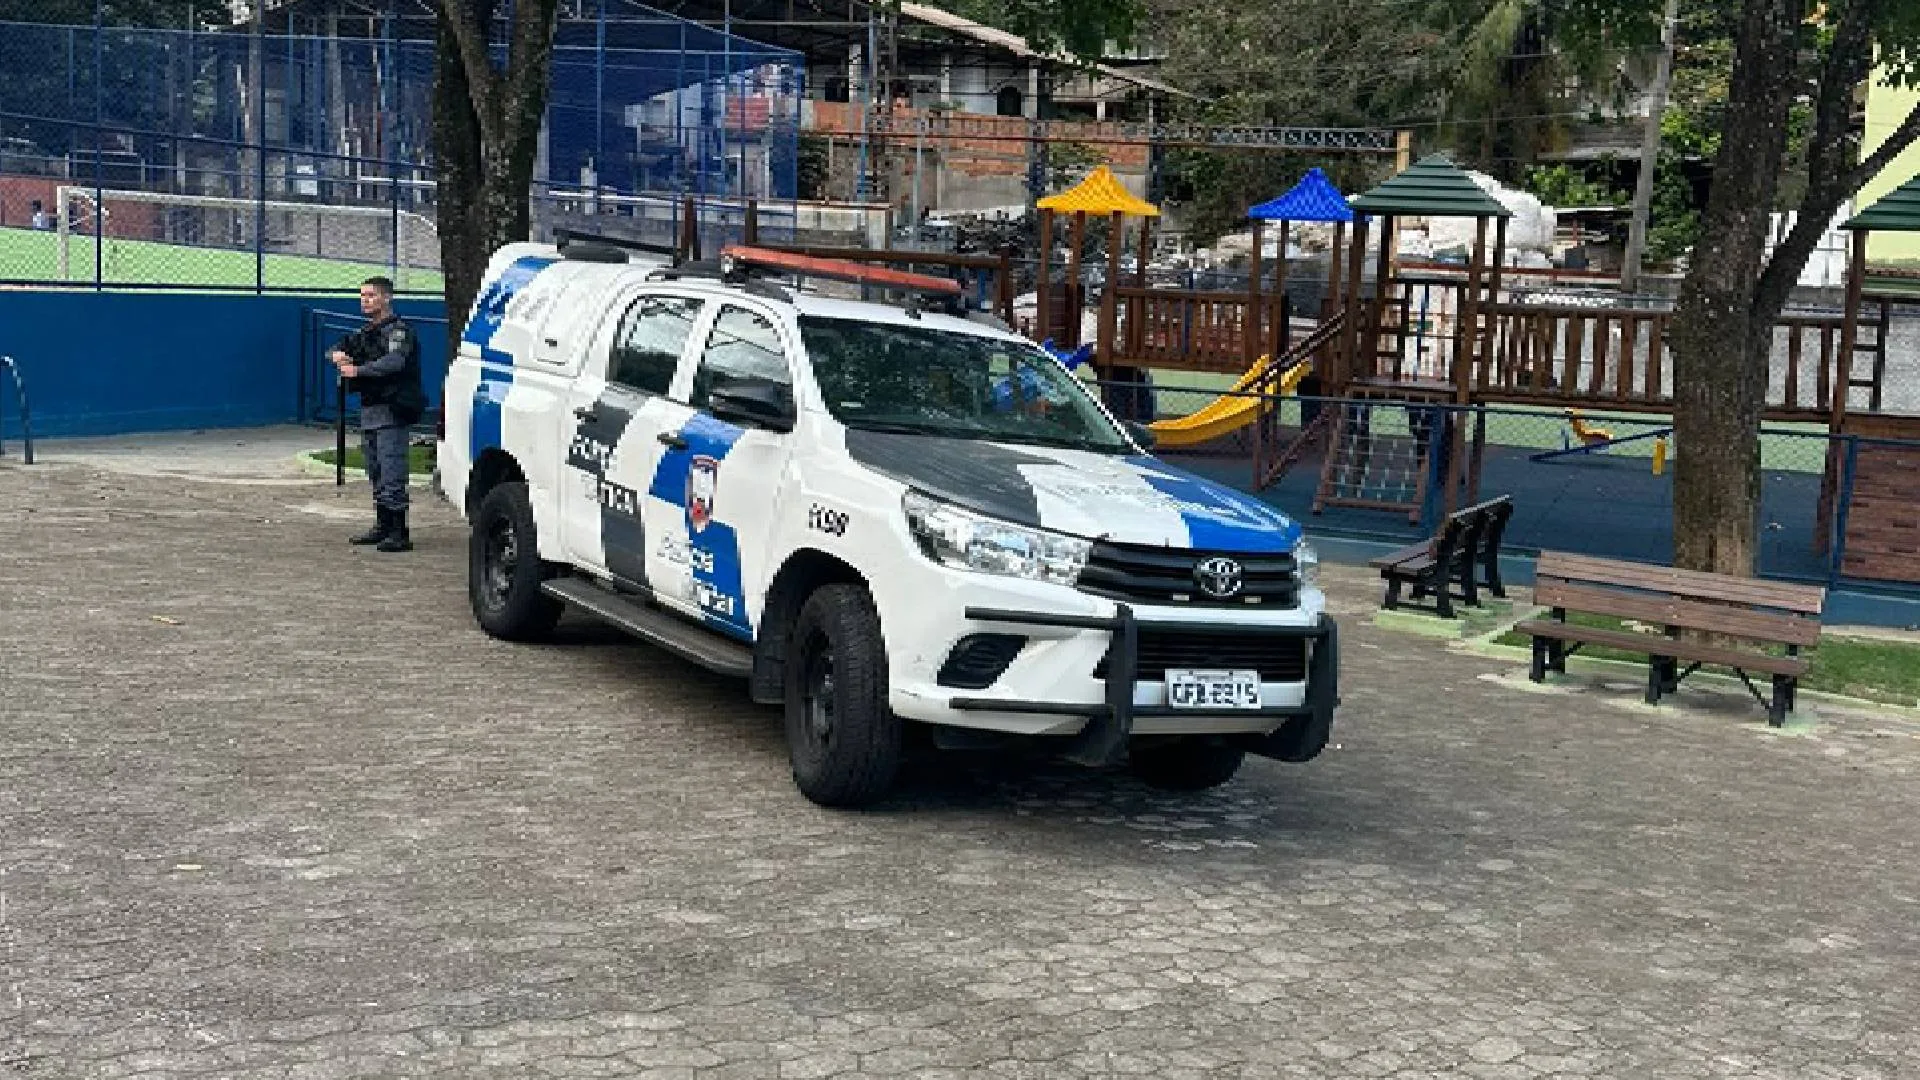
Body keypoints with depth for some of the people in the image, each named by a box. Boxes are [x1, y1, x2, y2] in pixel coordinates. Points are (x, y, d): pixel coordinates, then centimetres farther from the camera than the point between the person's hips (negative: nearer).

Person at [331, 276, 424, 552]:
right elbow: (338, 349, 23)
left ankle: (400, 534, -13)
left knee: (392, 474, -12)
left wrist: (358, 370, -32)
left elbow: (394, 362, -25)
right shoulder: (365, 333, 20)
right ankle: (383, 527, 21)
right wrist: (337, 355, -1)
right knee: (376, 474, 13)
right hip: (369, 411, 9)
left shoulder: (399, 330, -8)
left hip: (392, 412, -9)